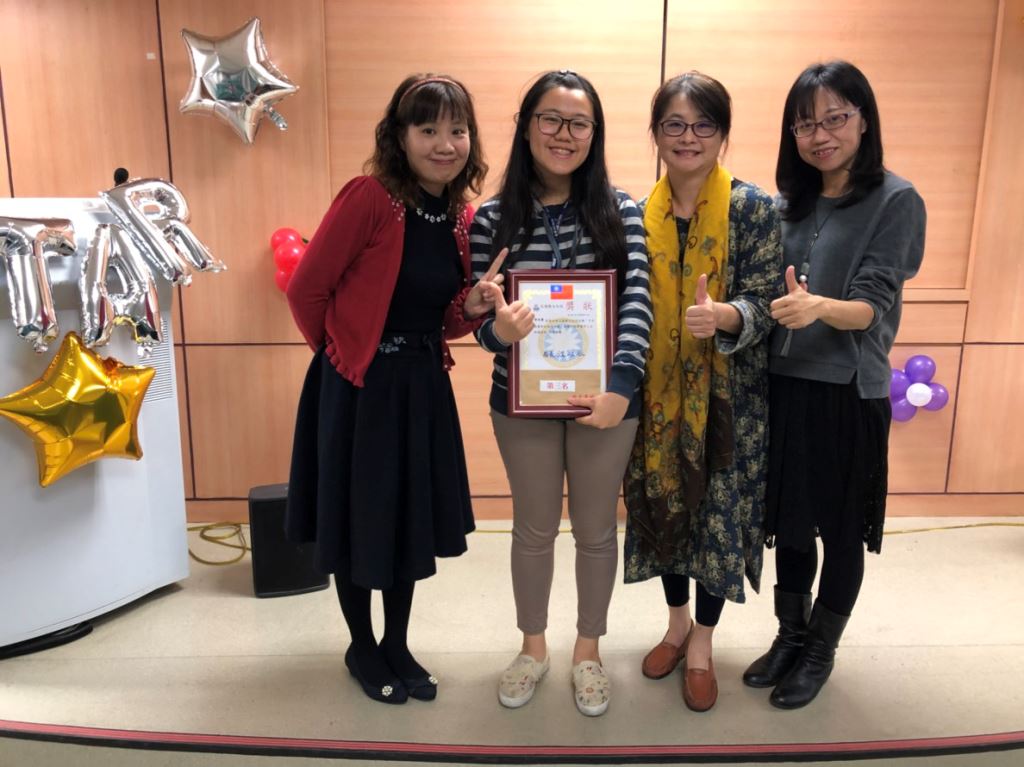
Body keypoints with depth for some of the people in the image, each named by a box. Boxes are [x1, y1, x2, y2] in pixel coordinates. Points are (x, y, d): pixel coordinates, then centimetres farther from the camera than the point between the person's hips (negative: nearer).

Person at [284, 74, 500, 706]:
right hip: (359, 386, -6)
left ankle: (398, 646, 38)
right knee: (358, 522, 11)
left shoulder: (463, 217, 2)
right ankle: (362, 648, 35)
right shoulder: (369, 197, -18)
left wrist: (474, 310, -13)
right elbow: (306, 289, -13)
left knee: (414, 519, 16)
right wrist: (345, 353, 1)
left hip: (424, 384, 6)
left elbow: (443, 321, 8)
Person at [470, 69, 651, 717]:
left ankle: (589, 651, 39)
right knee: (534, 528, 17)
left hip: (604, 396, 0)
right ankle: (533, 648, 40)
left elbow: (638, 300, -13)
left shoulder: (620, 210, -4)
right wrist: (500, 330, -28)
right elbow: (481, 319, -4)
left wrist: (620, 385, -26)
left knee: (596, 529, 15)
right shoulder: (494, 218, -4)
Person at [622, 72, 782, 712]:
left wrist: (724, 316, -33)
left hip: (727, 399, -3)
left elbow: (765, 304, -11)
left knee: (720, 512, 6)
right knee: (663, 507, 13)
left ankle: (702, 644, 30)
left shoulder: (755, 210, -7)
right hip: (659, 395, 3)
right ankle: (677, 624, 39)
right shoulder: (640, 215, 3)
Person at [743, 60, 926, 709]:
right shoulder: (794, 201, 9)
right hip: (785, 386, 5)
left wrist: (819, 307, -36)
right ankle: (790, 636, 35)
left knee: (841, 530, 9)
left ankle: (821, 651, 29)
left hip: (849, 392, -5)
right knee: (789, 520, 15)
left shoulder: (896, 200, -8)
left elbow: (872, 306, -18)